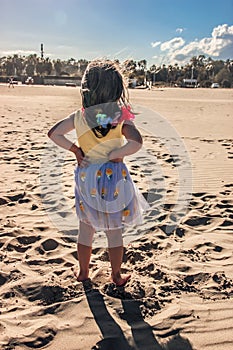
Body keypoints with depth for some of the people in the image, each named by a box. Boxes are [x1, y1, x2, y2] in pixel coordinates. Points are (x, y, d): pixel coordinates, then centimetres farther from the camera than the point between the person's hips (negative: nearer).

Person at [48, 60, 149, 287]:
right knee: (114, 232, 14)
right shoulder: (121, 117, -15)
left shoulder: (79, 117, -5)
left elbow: (53, 133, 0)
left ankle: (83, 272, 34)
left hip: (86, 178, 3)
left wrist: (75, 149, 2)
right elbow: (136, 143, -28)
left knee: (85, 230, 19)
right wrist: (114, 155, -14)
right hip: (114, 178, -2)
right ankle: (116, 276, 29)